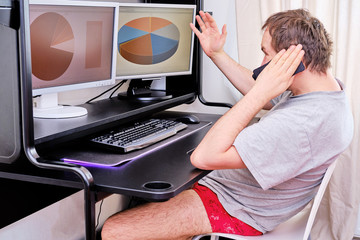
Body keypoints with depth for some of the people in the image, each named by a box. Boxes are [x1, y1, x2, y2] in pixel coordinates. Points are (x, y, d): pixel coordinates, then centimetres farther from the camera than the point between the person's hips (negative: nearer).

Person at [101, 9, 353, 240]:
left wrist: (259, 94, -36)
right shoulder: (329, 85, -3)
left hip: (235, 210, -10)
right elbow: (262, 94, 17)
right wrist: (216, 54, 16)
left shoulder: (299, 124, -36)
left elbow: (204, 156, -35)